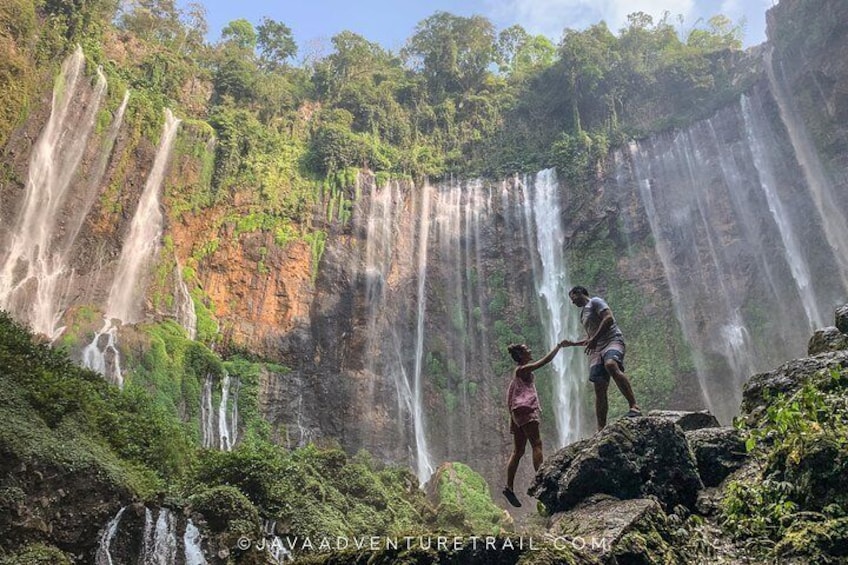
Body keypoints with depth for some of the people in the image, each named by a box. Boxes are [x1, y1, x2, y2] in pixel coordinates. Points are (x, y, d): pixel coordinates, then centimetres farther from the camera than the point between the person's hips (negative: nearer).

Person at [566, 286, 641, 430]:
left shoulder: (595, 302, 6)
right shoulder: (583, 314, 31)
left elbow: (609, 318, -11)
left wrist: (594, 339, -16)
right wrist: (573, 343, 31)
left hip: (612, 340, -8)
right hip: (597, 349, 8)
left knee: (611, 365, -39)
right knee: (599, 389, -3)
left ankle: (634, 406, -43)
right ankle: (601, 430, -5)